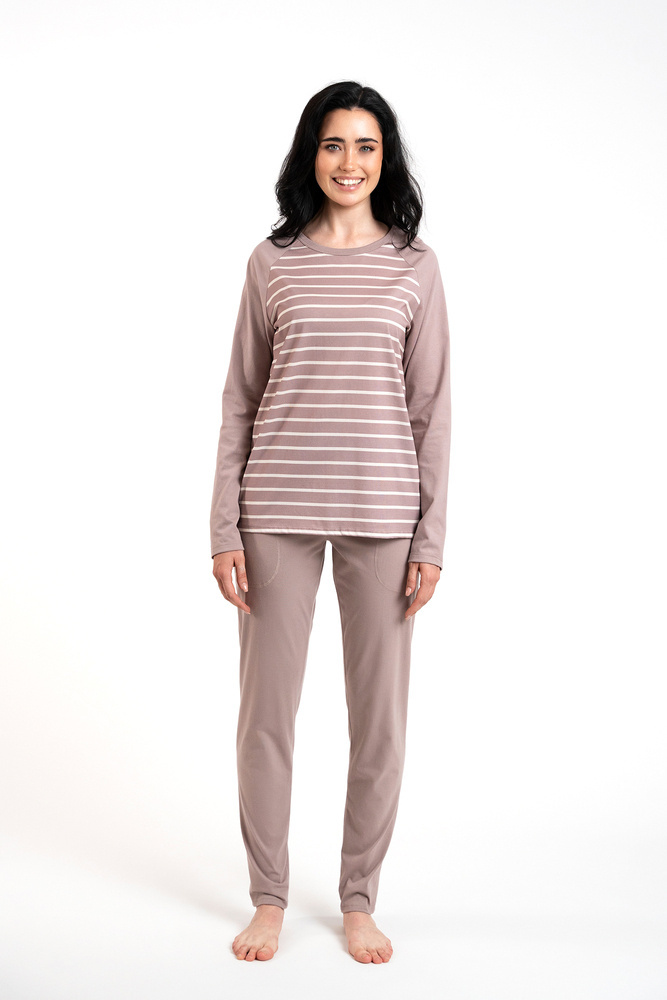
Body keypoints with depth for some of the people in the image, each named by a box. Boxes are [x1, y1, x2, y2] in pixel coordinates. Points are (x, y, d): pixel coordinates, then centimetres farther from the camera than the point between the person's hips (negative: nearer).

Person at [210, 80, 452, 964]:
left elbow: (432, 408, 4)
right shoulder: (272, 262, 6)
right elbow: (240, 402, 6)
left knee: (380, 714, 5)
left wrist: (431, 539, -1)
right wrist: (226, 530, 0)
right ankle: (269, 898, 23)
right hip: (279, 507, 0)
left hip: (381, 509, 0)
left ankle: (360, 899, 24)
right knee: (266, 709, 5)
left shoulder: (415, 265, 6)